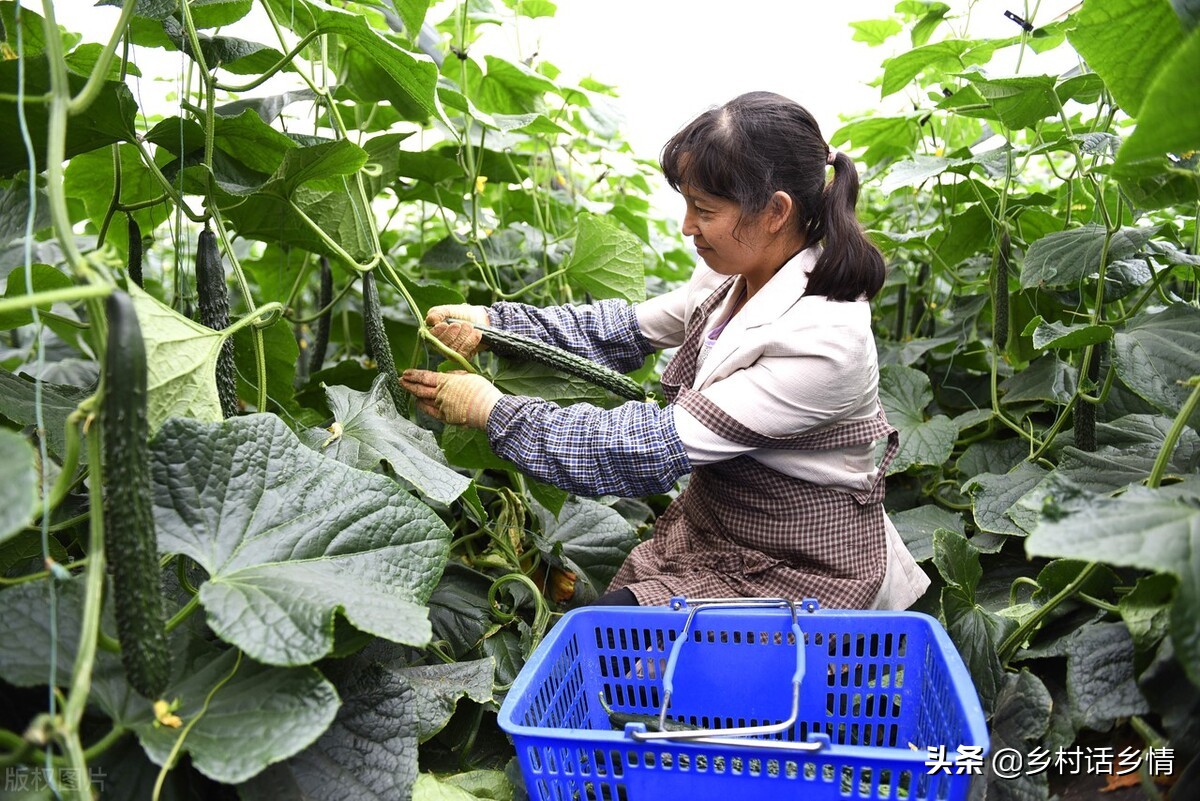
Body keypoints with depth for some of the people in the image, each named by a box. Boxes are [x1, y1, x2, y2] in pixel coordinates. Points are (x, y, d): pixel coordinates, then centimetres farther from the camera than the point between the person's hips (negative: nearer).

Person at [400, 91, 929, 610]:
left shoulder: (824, 338, -29)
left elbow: (660, 446, -28)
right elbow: (627, 330, 8)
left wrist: (493, 410, -22)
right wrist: (492, 321, -3)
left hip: (798, 580, -7)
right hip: (710, 538, 7)